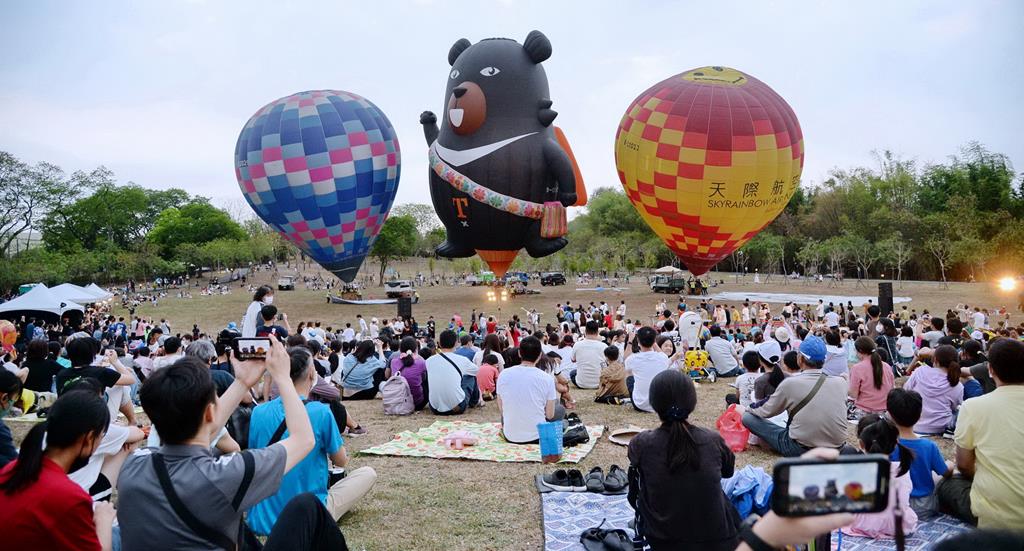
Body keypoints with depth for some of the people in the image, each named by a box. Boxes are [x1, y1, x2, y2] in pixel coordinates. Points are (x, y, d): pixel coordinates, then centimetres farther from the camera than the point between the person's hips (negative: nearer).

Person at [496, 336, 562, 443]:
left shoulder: (504, 374, -7)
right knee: (560, 409, 23)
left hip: (510, 437, 3)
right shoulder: (547, 378, -13)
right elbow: (550, 415, -6)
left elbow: (501, 409, 3)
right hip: (537, 437, -3)